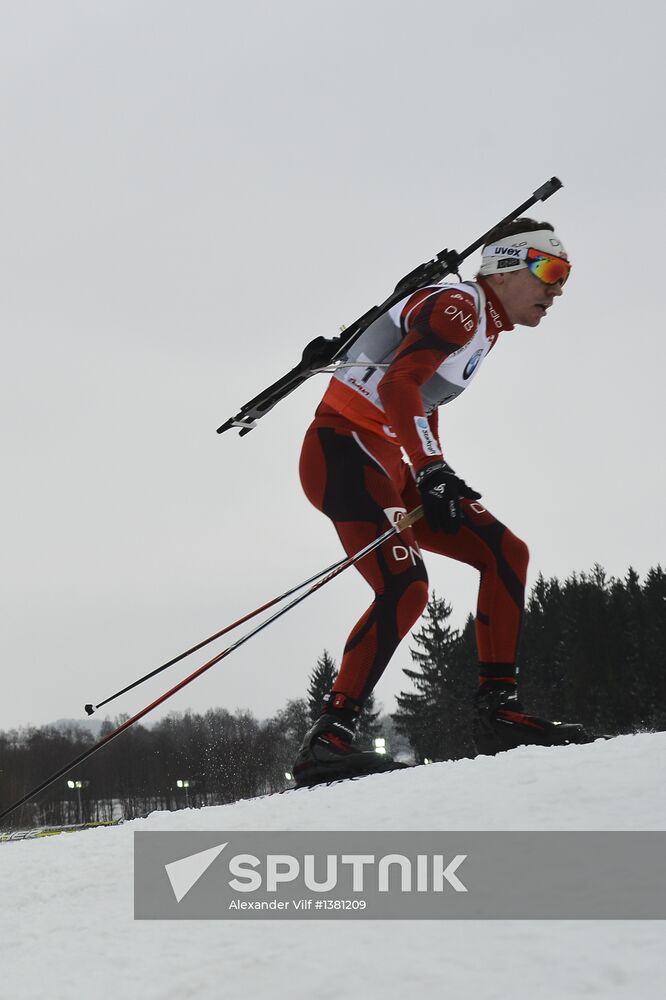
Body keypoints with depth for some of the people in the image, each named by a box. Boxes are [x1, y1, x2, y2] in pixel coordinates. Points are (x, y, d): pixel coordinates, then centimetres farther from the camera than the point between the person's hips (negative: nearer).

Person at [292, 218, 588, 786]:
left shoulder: (484, 326, 19)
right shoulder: (459, 305, -11)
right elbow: (397, 385, -25)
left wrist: (439, 486, 10)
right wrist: (432, 471, -30)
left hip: (386, 465, 10)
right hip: (345, 450, -10)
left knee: (505, 553, 3)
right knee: (405, 590, -24)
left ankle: (498, 709, 1)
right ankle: (327, 741, -22)